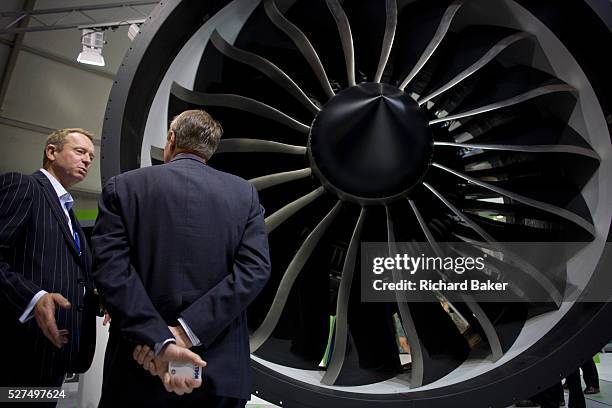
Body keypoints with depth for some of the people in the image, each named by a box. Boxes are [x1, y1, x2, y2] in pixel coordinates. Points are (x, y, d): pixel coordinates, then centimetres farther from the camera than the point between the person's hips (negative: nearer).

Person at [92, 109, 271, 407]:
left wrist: (160, 341, -18)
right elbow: (255, 268, -9)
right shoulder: (245, 194, 3)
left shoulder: (123, 187, 0)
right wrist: (185, 331, -14)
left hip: (140, 369, -1)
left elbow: (110, 268, -12)